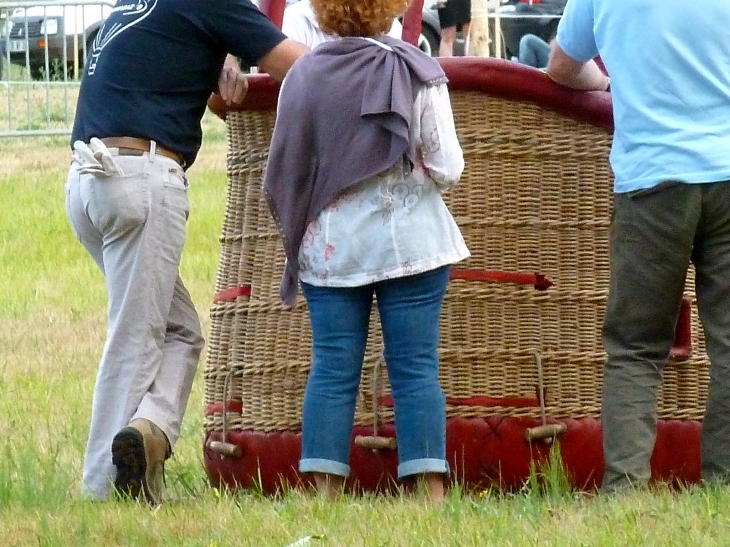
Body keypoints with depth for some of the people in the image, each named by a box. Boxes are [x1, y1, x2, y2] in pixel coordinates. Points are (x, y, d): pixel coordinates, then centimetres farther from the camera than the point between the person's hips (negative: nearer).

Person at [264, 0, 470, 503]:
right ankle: (432, 494, -3)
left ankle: (326, 493, -1)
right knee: (416, 368, 0)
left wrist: (298, 225, 21)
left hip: (328, 248, 2)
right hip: (409, 243, -2)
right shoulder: (417, 75, -7)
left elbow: (282, 170, 4)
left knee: (332, 369, 4)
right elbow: (448, 169, -7)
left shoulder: (302, 77, -1)